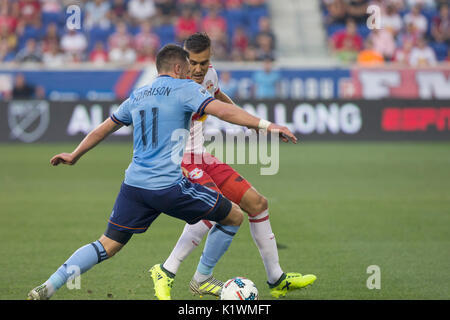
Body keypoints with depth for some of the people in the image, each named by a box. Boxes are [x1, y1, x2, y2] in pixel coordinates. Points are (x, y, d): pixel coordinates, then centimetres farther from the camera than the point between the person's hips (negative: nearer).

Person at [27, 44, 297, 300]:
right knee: (234, 217, 10)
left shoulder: (137, 96, 19)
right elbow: (222, 111, -14)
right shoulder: (185, 89, 1)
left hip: (134, 184, 6)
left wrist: (74, 156, 42)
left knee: (107, 246, 12)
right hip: (170, 185, -6)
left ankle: (49, 286, -2)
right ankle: (202, 279, 20)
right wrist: (265, 124, -18)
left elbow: (104, 129, 29)